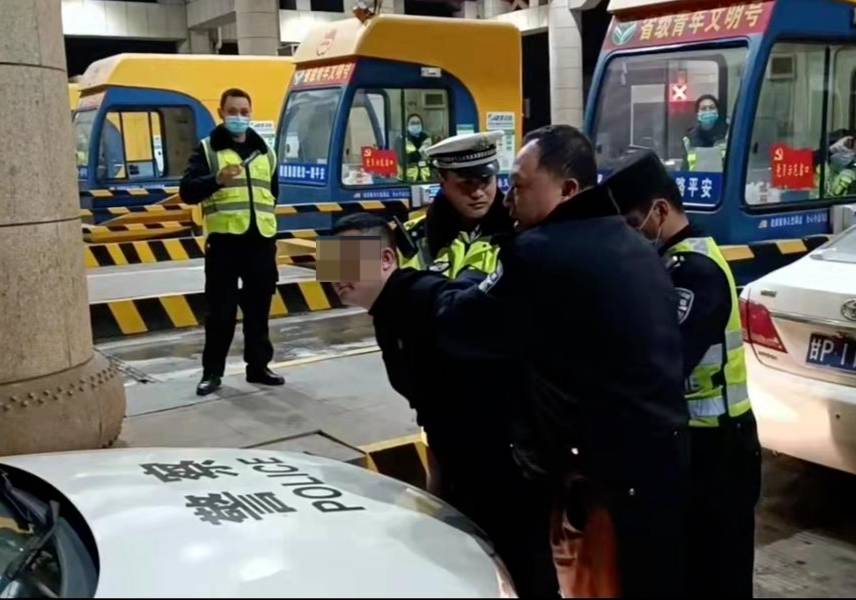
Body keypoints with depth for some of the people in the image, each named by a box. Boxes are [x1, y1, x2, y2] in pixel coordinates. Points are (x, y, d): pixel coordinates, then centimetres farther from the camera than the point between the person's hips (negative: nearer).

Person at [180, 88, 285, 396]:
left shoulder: (264, 151, 16)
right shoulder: (207, 149, 2)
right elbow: (187, 191, -9)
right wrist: (217, 180, -26)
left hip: (260, 241, 4)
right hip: (224, 241, -4)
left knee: (258, 309, 10)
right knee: (221, 311, 0)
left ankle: (258, 366, 20)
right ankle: (212, 371, 11)